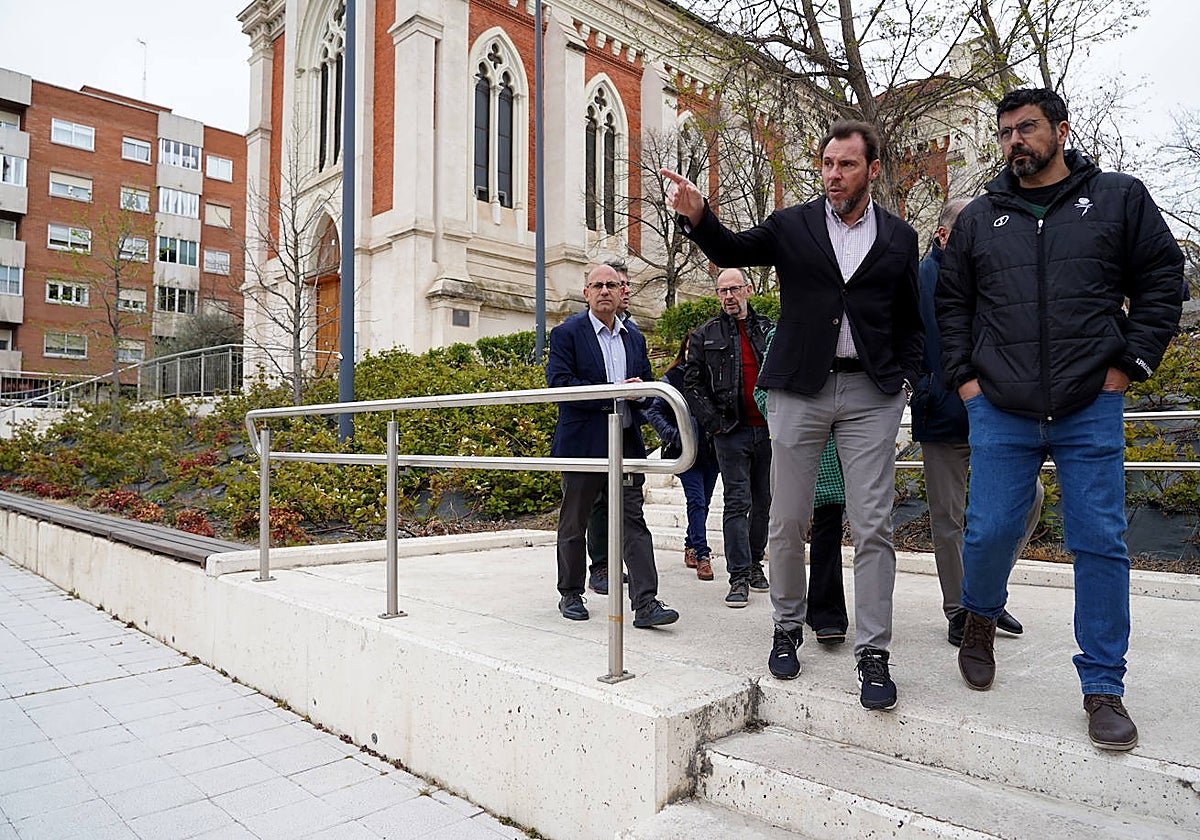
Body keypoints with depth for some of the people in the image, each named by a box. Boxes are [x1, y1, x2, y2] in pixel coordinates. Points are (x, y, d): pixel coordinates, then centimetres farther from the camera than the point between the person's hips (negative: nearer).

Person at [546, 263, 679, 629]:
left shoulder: (635, 338, 16)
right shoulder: (566, 333, -2)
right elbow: (559, 383, -13)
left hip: (626, 444, 4)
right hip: (583, 443, -3)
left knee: (633, 522, -2)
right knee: (573, 523, 9)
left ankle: (645, 603, -1)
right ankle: (570, 594, 25)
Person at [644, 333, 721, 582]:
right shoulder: (672, 378, -1)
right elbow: (654, 411, 0)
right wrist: (672, 435, -11)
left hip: (711, 450, 3)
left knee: (703, 502, 12)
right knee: (697, 501, -10)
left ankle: (691, 546, 29)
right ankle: (702, 554, -5)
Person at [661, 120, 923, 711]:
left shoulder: (899, 238, 11)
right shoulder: (791, 225, 8)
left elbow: (909, 321, 16)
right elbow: (731, 250, -3)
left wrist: (905, 375, 2)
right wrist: (697, 215, -22)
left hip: (871, 393, 1)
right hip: (799, 389, 0)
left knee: (872, 527, -2)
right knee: (787, 521, 6)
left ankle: (872, 654, 8)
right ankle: (788, 628, 24)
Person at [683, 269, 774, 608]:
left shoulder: (769, 330, 10)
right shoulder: (705, 335, 4)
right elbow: (692, 384, 2)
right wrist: (714, 423, -7)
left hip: (769, 430, 3)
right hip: (731, 431, -3)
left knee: (764, 501, 11)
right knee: (737, 502, -4)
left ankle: (755, 563, 27)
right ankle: (739, 576, 0)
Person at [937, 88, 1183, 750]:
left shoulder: (1119, 198, 7)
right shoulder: (979, 218, 12)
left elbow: (1162, 278, 7)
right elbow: (951, 302, 16)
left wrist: (1131, 363, -2)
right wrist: (964, 375, 5)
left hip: (1091, 410, -1)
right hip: (999, 412, 1)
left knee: (1100, 544, 0)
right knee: (990, 533, 1)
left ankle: (1104, 689, 14)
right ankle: (980, 618, 33)